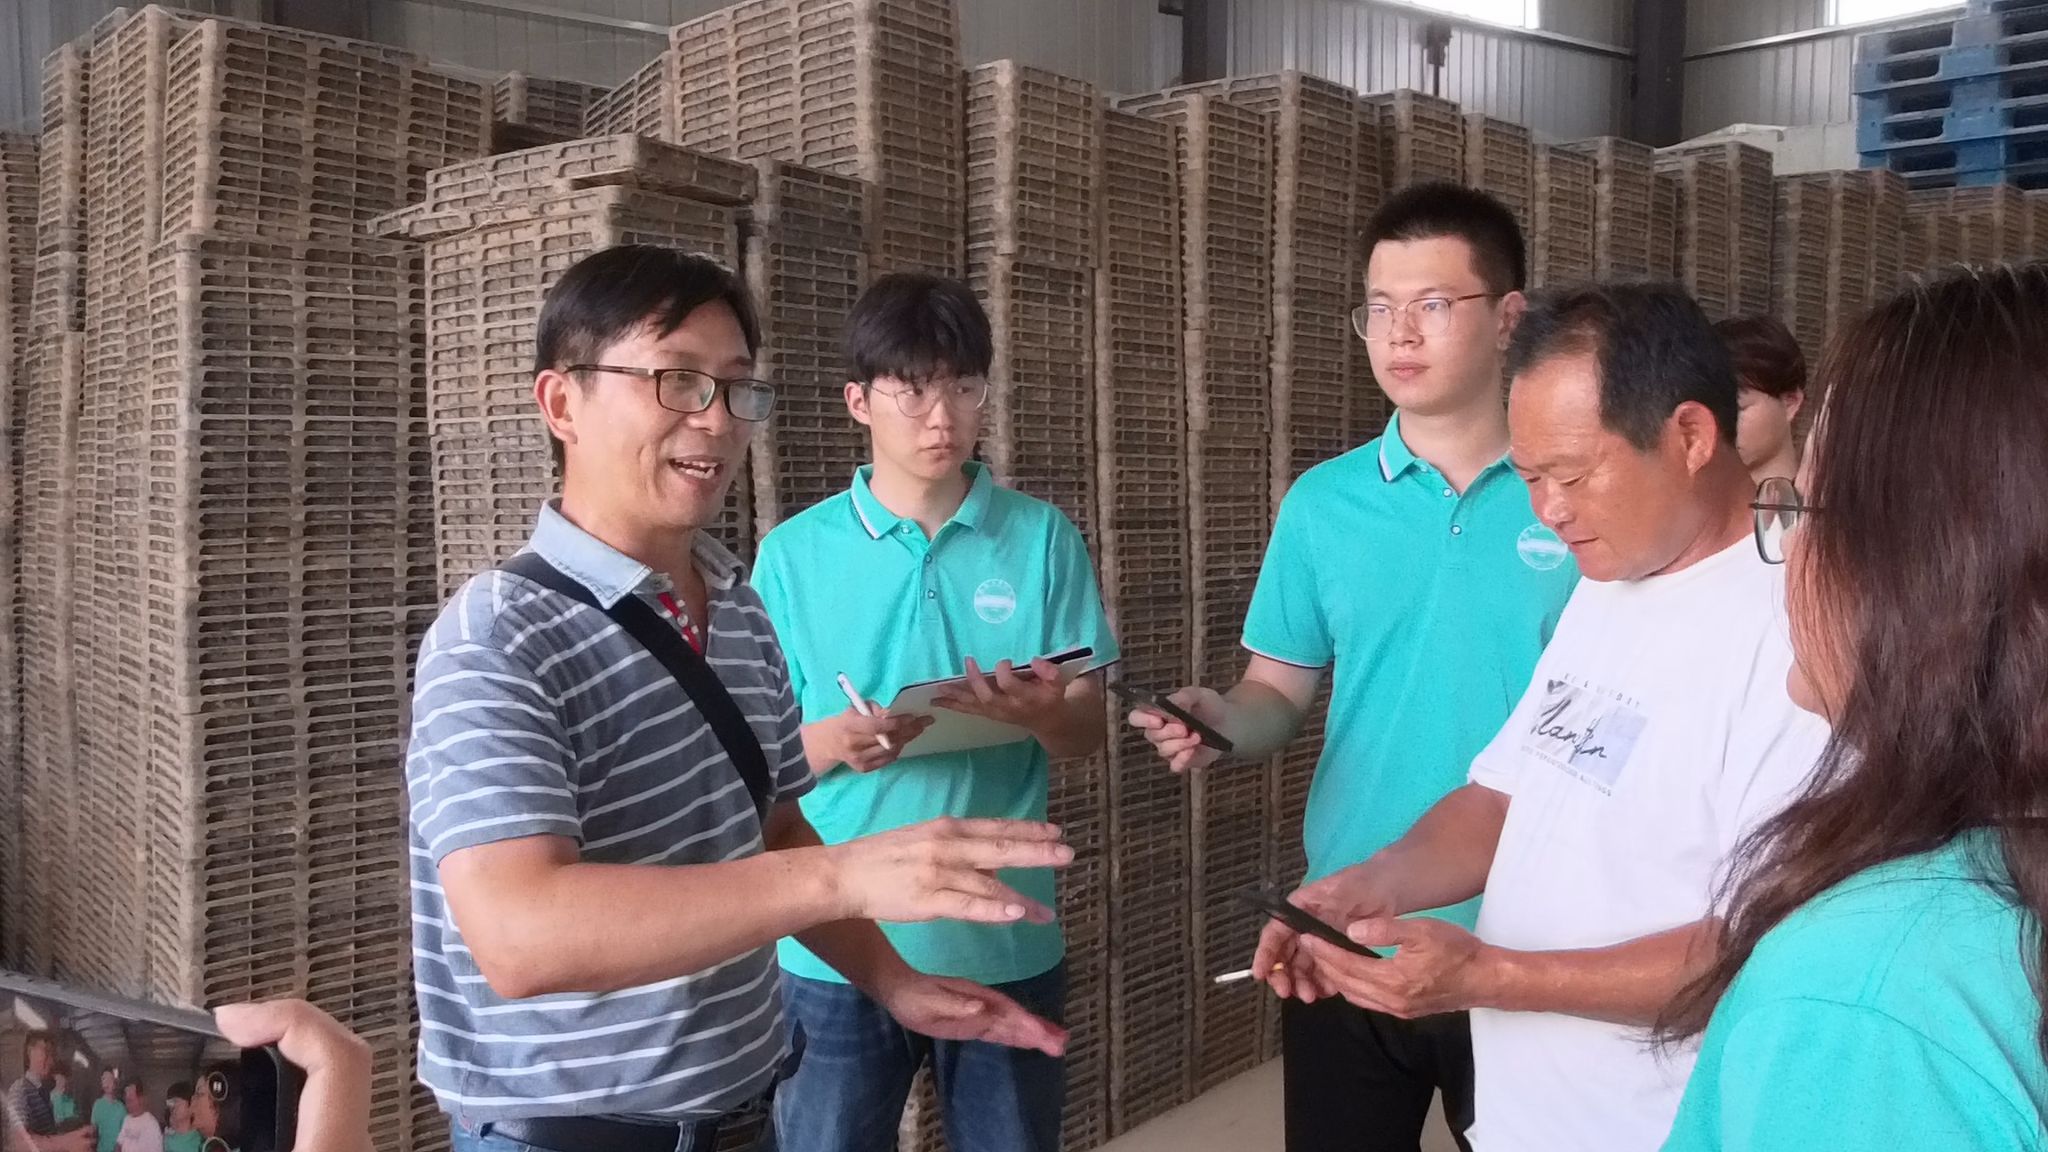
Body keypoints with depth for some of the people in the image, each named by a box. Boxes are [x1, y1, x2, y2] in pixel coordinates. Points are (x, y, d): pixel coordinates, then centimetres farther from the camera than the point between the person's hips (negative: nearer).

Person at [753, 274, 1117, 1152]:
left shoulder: (1044, 540, -1)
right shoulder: (794, 553, -1)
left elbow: (1087, 733, 0)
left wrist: (1042, 714, -23)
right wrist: (832, 743, -21)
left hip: (1004, 942, 1)